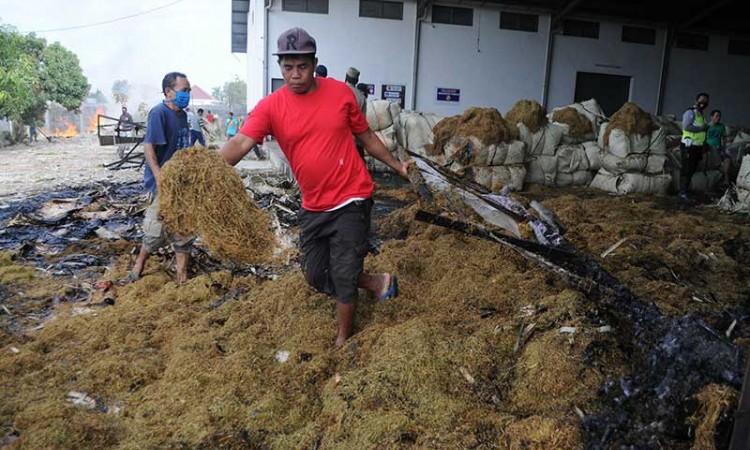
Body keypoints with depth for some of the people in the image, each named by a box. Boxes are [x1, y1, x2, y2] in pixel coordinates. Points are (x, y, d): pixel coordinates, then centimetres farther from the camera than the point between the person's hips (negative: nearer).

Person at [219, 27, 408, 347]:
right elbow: (240, 144, -21)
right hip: (313, 206, 3)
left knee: (343, 277, 2)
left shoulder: (340, 92, -5)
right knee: (315, 276, 14)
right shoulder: (270, 107, -6)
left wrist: (397, 167, 12)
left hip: (351, 200, -3)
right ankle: (377, 283, 36)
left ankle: (343, 340, 26)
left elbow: (366, 136, 8)